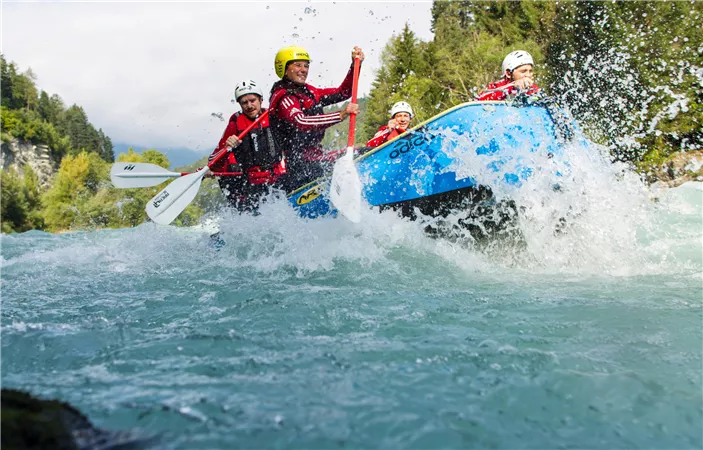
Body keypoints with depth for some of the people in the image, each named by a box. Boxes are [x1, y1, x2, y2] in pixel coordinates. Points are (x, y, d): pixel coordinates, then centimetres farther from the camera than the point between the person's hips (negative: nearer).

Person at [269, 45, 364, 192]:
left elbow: (342, 92, 21)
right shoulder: (282, 97, -12)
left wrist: (356, 65, 7)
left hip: (317, 158, 10)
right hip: (303, 164, -10)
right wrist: (341, 115, -41)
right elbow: (301, 122, -32)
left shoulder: (308, 92, 16)